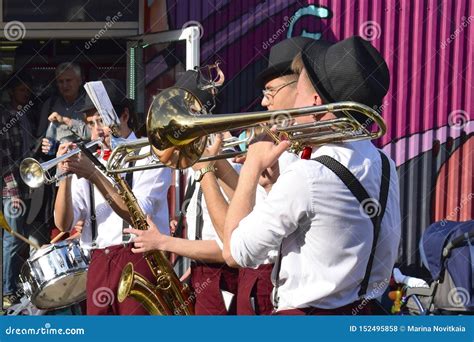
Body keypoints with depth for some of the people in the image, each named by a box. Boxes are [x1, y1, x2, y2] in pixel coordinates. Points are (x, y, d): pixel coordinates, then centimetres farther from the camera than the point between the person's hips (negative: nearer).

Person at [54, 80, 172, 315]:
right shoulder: (87, 161, 13)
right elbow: (64, 224, 4)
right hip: (98, 263, 4)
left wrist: (94, 175, -19)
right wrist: (66, 176, -10)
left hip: (139, 258, -4)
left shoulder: (151, 156, 1)